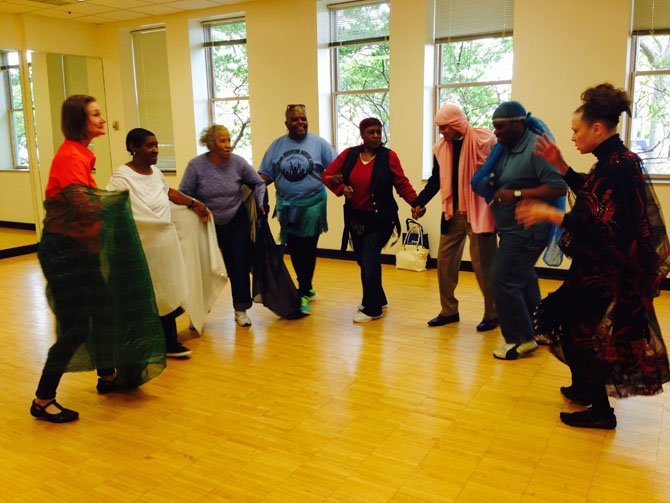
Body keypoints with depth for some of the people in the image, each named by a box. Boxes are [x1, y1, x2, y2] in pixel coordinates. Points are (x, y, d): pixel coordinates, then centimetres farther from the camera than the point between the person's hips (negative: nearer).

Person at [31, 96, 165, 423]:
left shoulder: (78, 153, 11)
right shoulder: (70, 156, -18)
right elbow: (83, 204, -27)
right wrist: (121, 197, -16)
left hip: (76, 247, 10)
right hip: (63, 248, -10)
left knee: (103, 308, 18)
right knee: (75, 326, -5)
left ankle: (107, 376, 36)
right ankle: (42, 401, 8)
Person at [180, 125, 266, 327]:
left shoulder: (238, 162, -9)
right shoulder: (196, 165, -13)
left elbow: (258, 183, 3)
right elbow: (184, 195, -8)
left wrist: (260, 204, -8)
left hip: (237, 224, 1)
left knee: (239, 267, 6)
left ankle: (241, 310, 21)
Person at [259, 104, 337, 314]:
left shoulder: (319, 143, 0)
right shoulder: (277, 145, 6)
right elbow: (265, 174, 5)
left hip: (312, 206, -3)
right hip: (287, 207, 3)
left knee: (307, 251, 0)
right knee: (294, 251, 10)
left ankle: (303, 294, 11)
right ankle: (307, 288, 28)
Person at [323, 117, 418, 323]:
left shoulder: (389, 156, -7)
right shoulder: (349, 155, 2)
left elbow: (402, 184, -9)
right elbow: (327, 175, 5)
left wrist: (416, 202, -24)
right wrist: (341, 188, -12)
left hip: (380, 220, -4)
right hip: (355, 218, 5)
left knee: (369, 262, -9)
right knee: (363, 261, 14)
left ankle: (372, 309, 7)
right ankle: (379, 300, 34)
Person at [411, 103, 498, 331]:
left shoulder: (484, 140, -10)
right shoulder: (441, 148, 7)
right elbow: (436, 180, 15)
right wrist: (419, 202, 4)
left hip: (479, 212, -6)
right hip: (453, 212, 6)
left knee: (483, 264, 1)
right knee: (445, 260, 8)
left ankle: (492, 314, 17)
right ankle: (449, 311, 23)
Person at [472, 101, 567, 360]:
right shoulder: (504, 148, 8)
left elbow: (559, 187, -23)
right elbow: (481, 182, 18)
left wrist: (517, 194, -25)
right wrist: (488, 184, -4)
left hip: (527, 230, -9)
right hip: (511, 229, 9)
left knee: (503, 279, -10)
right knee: (523, 279, 18)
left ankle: (521, 339, 3)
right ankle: (536, 330, 34)